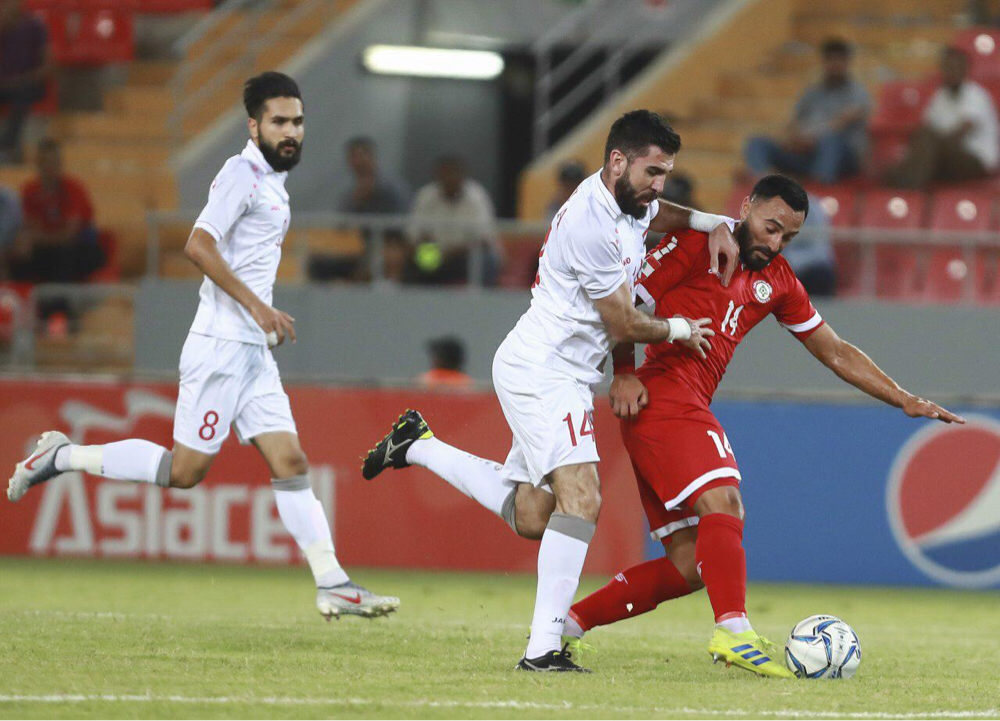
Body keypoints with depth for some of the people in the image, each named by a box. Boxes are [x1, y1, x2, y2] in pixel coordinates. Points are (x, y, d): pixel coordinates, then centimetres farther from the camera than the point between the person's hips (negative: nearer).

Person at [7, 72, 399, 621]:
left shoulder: (272, 181, 18)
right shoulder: (242, 173, -11)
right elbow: (199, 245, -20)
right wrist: (256, 305, -20)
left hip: (253, 349, 9)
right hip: (221, 344, -9)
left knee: (290, 463, 2)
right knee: (184, 469, -7)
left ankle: (331, 585, -1)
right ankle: (61, 457, 6)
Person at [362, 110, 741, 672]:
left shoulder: (626, 201, 6)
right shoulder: (591, 225, -23)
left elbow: (657, 215, 33)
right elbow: (624, 325, -15)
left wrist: (713, 224, 14)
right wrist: (679, 331, 3)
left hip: (562, 376, 10)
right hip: (543, 370, -10)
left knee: (531, 516, 15)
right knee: (580, 499, -23)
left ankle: (420, 446, 29)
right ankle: (543, 648, -28)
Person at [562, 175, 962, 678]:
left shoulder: (777, 283, 20)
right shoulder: (698, 244, -1)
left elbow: (835, 353, 23)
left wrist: (907, 402, 17)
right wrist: (623, 373, -13)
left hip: (688, 409, 8)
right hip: (661, 395, -8)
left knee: (690, 565, 3)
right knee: (723, 501, -26)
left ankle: (568, 621, 9)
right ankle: (733, 632, -38)